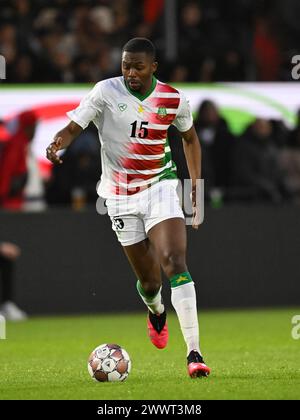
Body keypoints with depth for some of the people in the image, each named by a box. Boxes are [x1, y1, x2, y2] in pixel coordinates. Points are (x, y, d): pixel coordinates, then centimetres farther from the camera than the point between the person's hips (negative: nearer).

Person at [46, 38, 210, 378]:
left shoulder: (173, 100, -2)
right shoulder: (105, 92, -9)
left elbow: (190, 137, 16)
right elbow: (74, 126, -12)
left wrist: (196, 185, 12)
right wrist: (57, 144, -35)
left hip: (160, 187, 0)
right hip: (121, 197, 0)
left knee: (175, 262, -22)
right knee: (149, 280, 5)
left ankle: (194, 353, -24)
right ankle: (156, 312, 46)